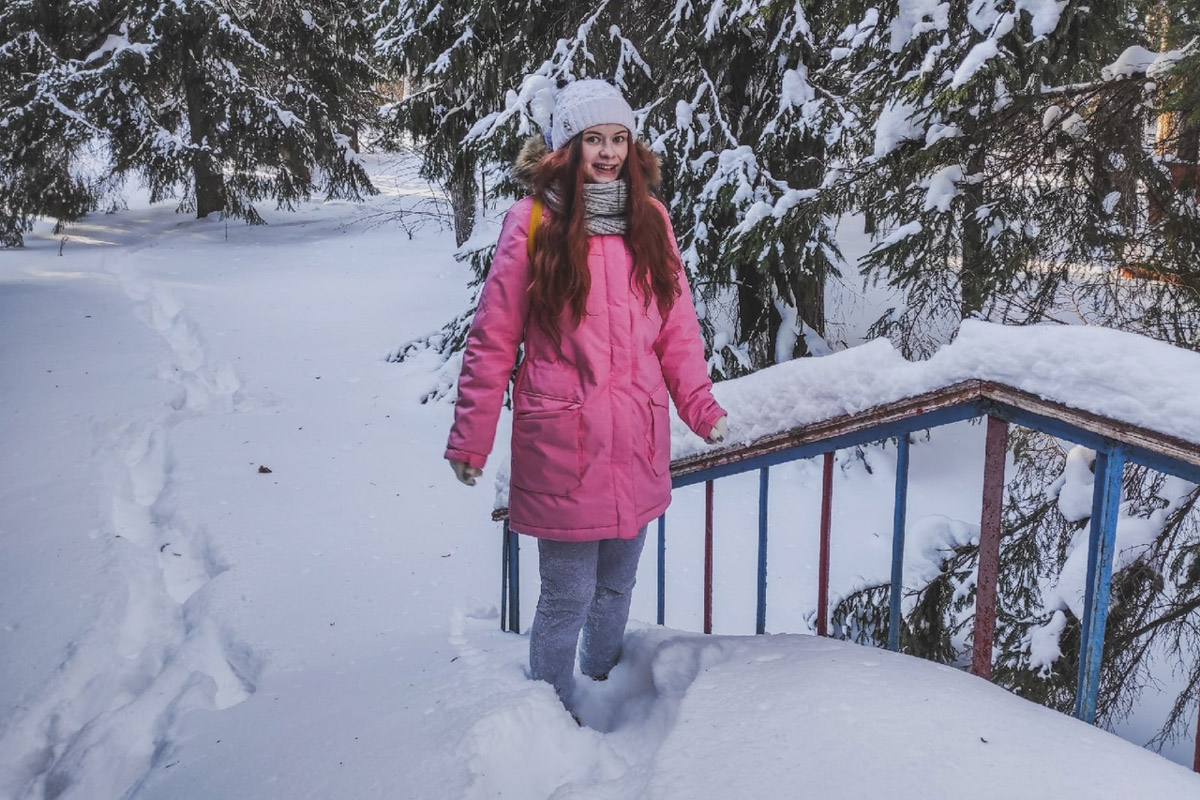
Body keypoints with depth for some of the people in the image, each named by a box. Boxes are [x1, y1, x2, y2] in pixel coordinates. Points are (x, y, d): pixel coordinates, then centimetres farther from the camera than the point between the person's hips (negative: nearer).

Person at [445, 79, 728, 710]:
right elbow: (493, 340, -3)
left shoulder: (650, 219, 6)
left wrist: (700, 406, -1)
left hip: (637, 446, 4)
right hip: (562, 447, -4)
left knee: (616, 586, 21)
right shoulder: (533, 223, -7)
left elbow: (677, 326, 10)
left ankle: (605, 686, 44)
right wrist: (469, 439, -1)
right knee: (568, 598, 5)